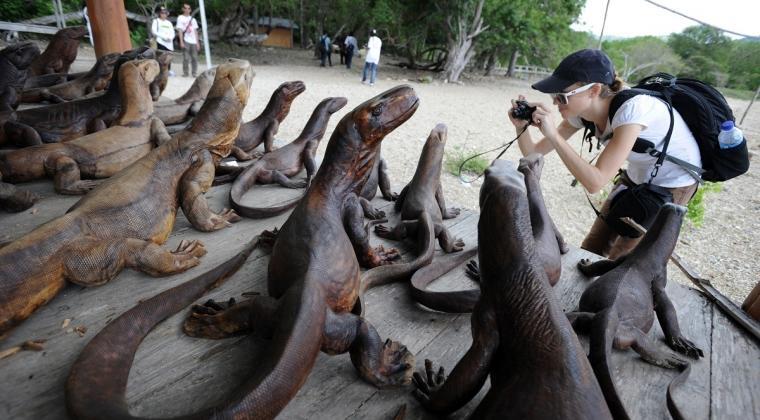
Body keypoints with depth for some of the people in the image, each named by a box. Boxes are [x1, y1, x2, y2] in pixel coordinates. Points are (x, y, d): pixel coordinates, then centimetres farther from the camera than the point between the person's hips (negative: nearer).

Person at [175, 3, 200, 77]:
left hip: (193, 41, 3)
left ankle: (194, 73, 5)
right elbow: (180, 30, -1)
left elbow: (196, 31, 15)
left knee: (194, 58, 0)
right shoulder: (180, 18, 5)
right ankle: (185, 73, 1)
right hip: (186, 41, -3)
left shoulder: (193, 19, 17)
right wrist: (181, 42, -10)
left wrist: (197, 42, 7)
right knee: (186, 58, -6)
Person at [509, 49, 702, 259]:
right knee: (589, 251, 9)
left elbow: (595, 182, -40)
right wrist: (522, 126, -28)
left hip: (674, 184, -6)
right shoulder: (580, 110, -15)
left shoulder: (631, 109, -35)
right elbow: (534, 153, -9)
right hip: (636, 176, 6)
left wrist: (553, 135, -42)